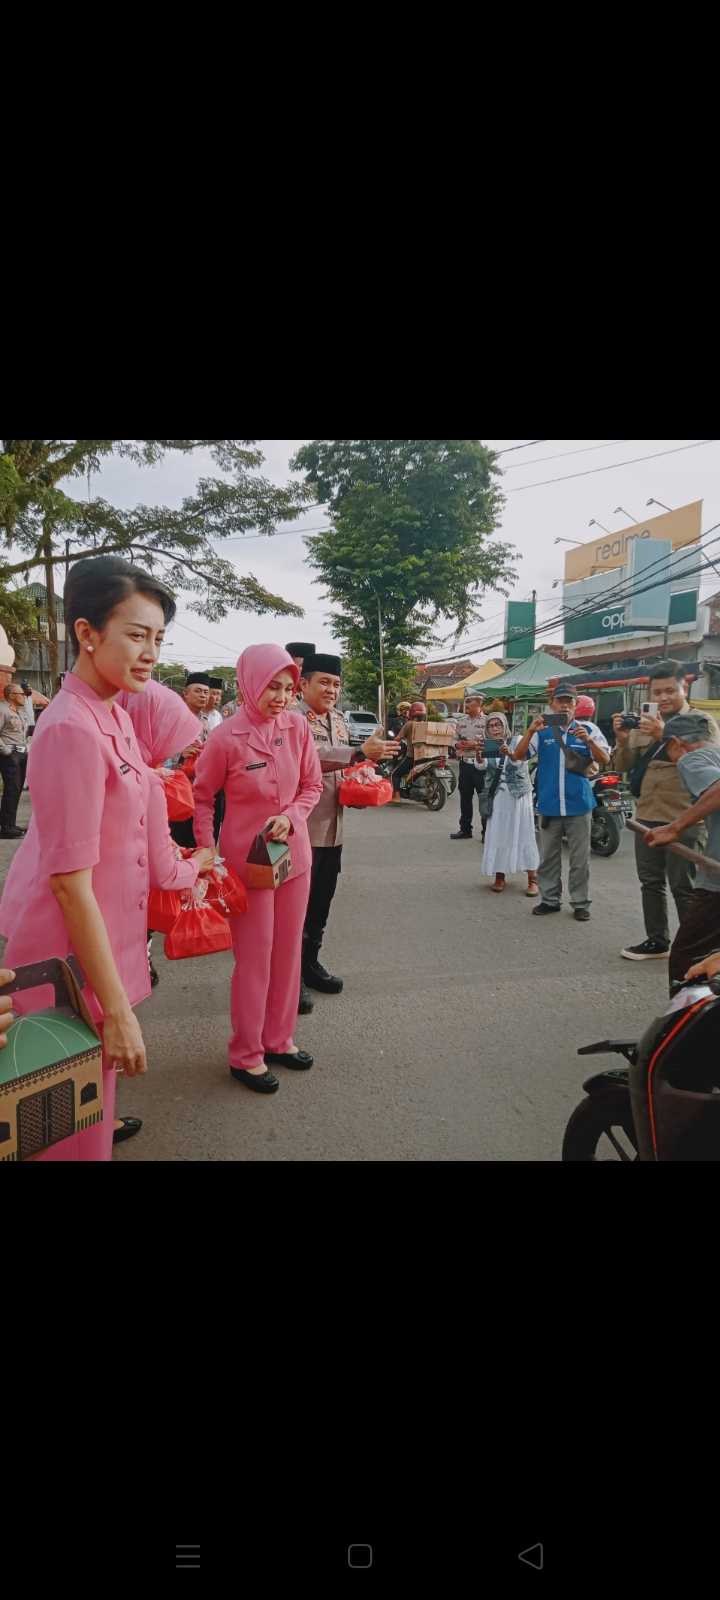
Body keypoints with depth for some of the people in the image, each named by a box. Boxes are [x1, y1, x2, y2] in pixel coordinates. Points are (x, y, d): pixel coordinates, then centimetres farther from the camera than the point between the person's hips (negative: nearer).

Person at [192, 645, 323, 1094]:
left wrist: (290, 817, -14)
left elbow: (313, 785, 4)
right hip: (247, 859, -5)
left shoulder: (297, 726, -5)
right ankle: (247, 1055, 21)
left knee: (288, 951, 15)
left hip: (294, 853, 5)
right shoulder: (226, 738, -16)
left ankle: (278, 1039, 33)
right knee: (255, 957, 3)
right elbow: (202, 797, -4)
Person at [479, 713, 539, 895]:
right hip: (497, 796, 3)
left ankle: (532, 878, -1)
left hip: (518, 793, -3)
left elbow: (521, 761, -20)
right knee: (497, 835, 1)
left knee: (523, 833, -3)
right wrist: (480, 759, -33)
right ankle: (500, 876, 9)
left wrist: (509, 753, -40)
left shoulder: (517, 741, -2)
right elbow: (484, 767, -11)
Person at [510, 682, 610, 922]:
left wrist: (588, 740, -22)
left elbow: (605, 760, -5)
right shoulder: (542, 732, 2)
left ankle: (581, 903, 16)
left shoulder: (588, 729, 0)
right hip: (549, 805, 1)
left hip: (579, 804, -1)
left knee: (580, 858, 6)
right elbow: (517, 756, -3)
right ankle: (550, 899, 23)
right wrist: (530, 732, -17)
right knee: (548, 857, 11)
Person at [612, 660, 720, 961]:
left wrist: (665, 736, -29)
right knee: (651, 882, 14)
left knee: (684, 888, -2)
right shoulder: (644, 724, 12)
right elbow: (623, 767, 10)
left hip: (684, 820, -5)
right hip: (646, 817, 6)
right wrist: (622, 741, -9)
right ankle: (657, 942, 27)